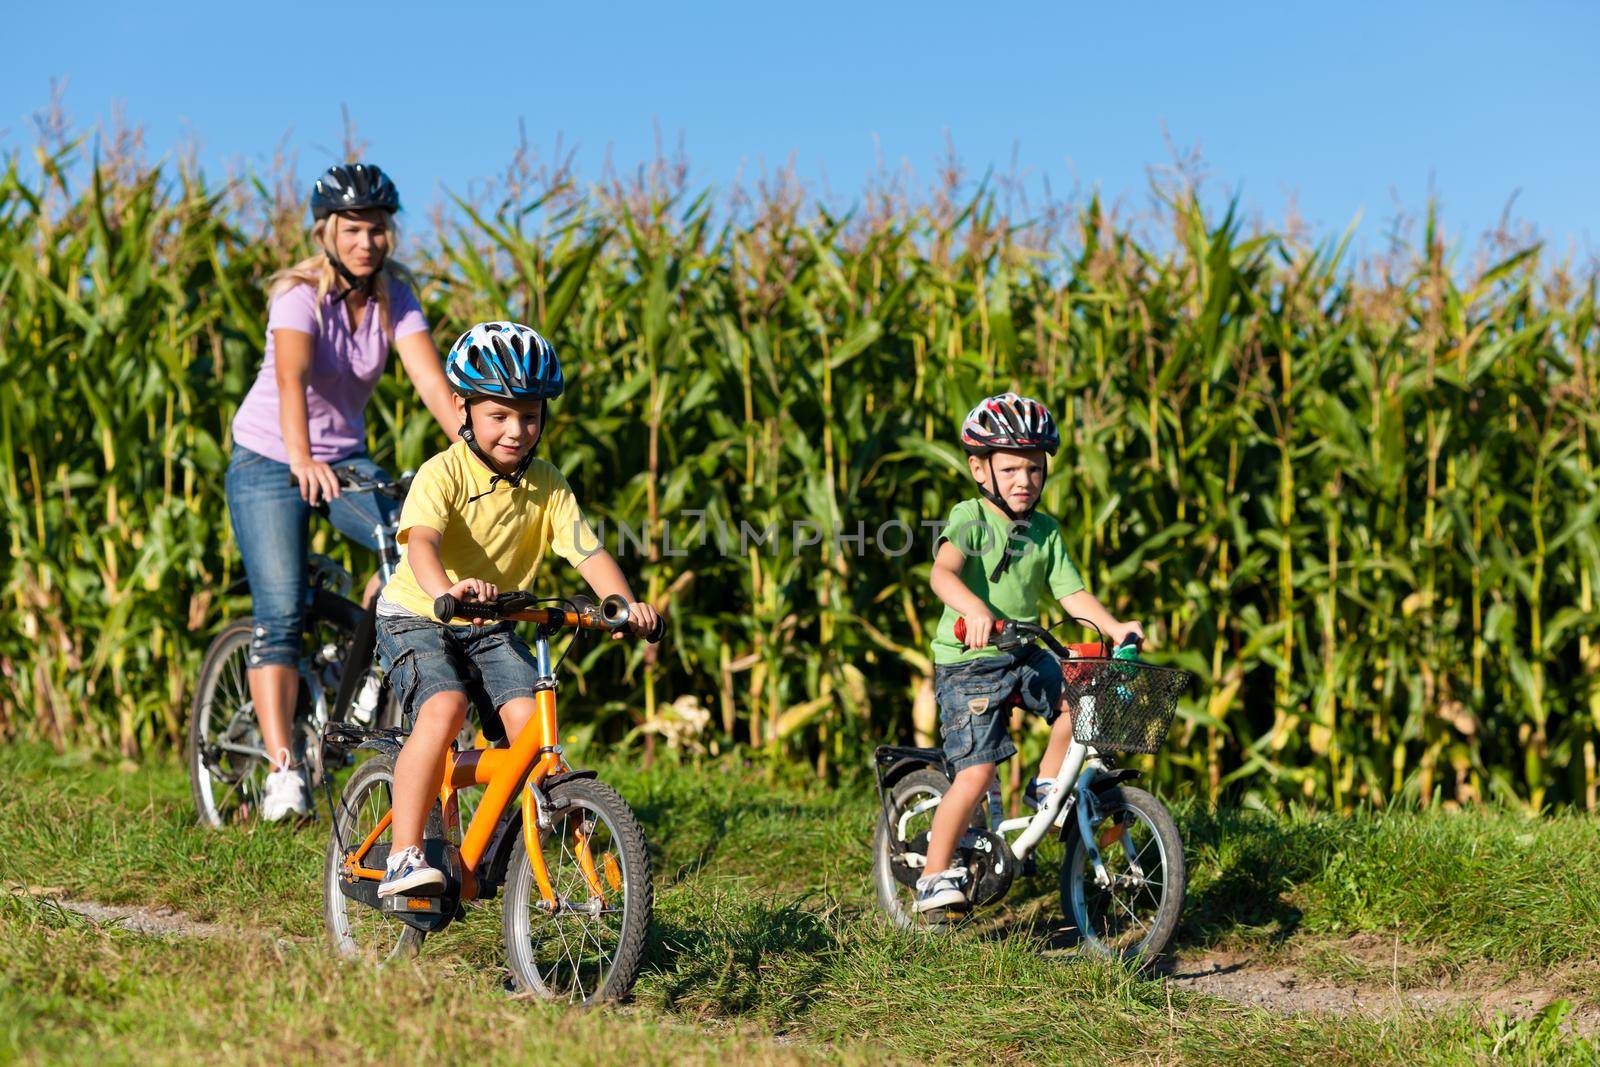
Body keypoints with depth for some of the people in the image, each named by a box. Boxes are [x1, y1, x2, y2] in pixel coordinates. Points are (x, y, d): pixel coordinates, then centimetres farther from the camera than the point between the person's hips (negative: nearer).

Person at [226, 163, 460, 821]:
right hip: (268, 462, -4)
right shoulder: (301, 294, -20)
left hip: (346, 458, 5)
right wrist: (303, 462, -55)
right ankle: (282, 770, -16)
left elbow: (430, 377, -20)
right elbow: (292, 378, -38)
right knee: (280, 613, -15)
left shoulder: (394, 296, -7)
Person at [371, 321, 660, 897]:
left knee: (528, 721, -18)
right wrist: (445, 590, -58)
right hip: (416, 616, -4)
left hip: (494, 626, 4)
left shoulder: (547, 486, -4)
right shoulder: (444, 473, -19)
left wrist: (626, 604, -33)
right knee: (443, 709, -29)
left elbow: (588, 551, -13)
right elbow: (422, 539, -37)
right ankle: (403, 857, -25)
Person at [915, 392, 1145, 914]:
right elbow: (943, 573, -31)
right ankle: (934, 877, 1)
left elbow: (1071, 592, 3)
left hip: (1023, 655, 6)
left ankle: (1047, 785, 6)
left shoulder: (1046, 532, 6)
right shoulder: (969, 518, -12)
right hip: (968, 661, -6)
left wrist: (1114, 627, -14)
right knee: (975, 774, -13)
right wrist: (975, 610, -50)